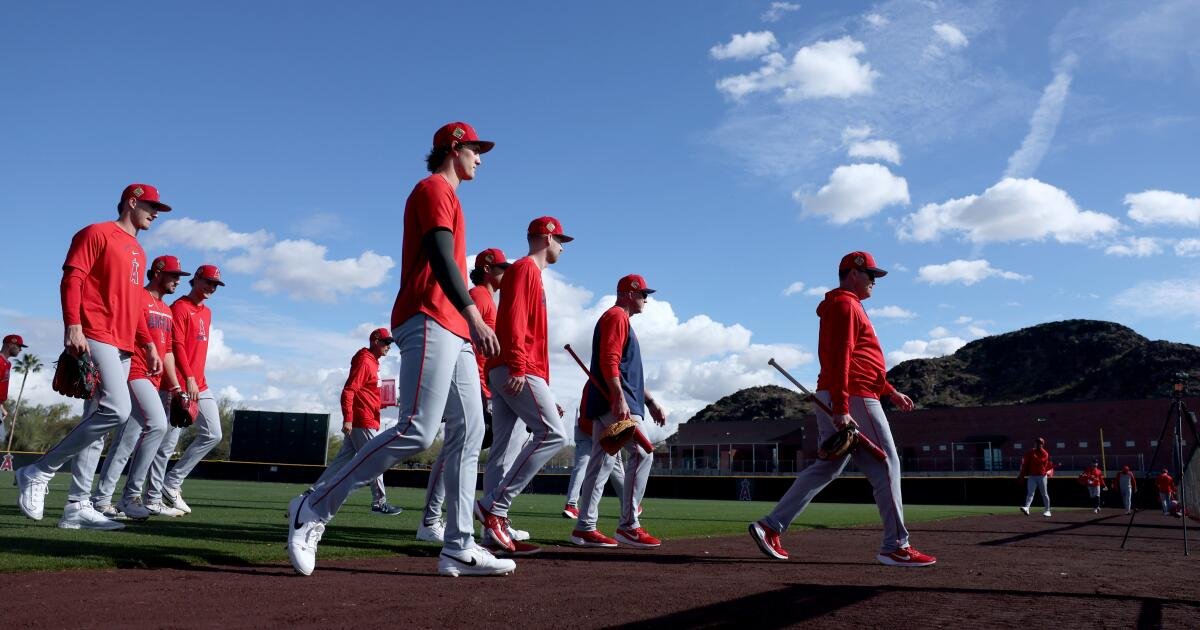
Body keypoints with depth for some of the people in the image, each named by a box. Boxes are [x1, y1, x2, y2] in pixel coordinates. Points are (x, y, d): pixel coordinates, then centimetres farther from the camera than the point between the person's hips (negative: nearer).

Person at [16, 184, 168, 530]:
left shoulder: (138, 252, 25)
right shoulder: (97, 233, 1)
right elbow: (71, 279, -9)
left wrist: (149, 344, 19)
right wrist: (73, 325, -22)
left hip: (125, 346, 9)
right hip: (96, 337, -9)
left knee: (97, 419, 5)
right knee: (117, 408, -22)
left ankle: (78, 506, 5)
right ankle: (38, 473, -11)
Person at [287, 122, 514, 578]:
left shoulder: (447, 197, 28)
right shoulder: (433, 188, 0)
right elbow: (441, 257, -16)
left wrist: (471, 326, 19)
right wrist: (474, 317, -26)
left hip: (454, 331, 10)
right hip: (429, 322, -10)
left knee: (469, 433, 3)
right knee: (416, 431, -19)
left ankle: (458, 549, 3)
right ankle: (314, 510, -11)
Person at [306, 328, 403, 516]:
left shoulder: (372, 362, 20)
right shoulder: (364, 361, -11)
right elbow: (348, 391, -19)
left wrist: (384, 403, 16)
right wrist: (347, 419, -25)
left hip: (356, 422, 10)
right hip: (363, 422, -10)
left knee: (344, 459, 10)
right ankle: (380, 502, 4)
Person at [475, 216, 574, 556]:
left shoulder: (531, 274, 28)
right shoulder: (525, 268, -1)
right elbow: (514, 319, -15)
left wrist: (545, 396, 25)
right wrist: (518, 367, -26)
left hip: (507, 372, 10)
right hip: (518, 370, -10)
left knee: (504, 448, 4)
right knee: (553, 434, -15)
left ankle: (495, 532, 3)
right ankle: (493, 504, -17)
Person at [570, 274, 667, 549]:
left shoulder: (622, 320, 27)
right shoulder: (616, 315, -4)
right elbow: (609, 360, -18)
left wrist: (650, 402, 25)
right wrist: (620, 399, -28)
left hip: (607, 403, 11)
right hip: (614, 401, -11)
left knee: (602, 462, 8)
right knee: (642, 454, -14)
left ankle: (585, 527, 9)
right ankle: (628, 525, -14)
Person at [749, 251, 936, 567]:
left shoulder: (848, 306, 25)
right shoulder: (845, 304, -8)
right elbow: (840, 358, -19)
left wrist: (890, 392, 26)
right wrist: (841, 409, -25)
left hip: (839, 401, 10)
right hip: (853, 399, -10)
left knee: (826, 467, 9)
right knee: (886, 467, -3)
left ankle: (770, 526, 6)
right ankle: (896, 547, 2)